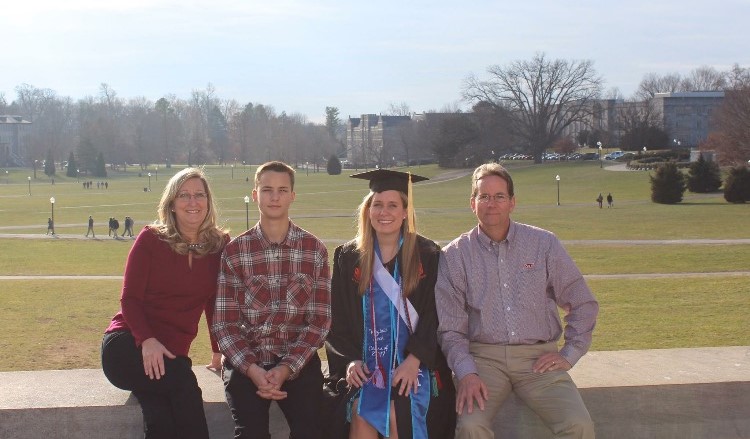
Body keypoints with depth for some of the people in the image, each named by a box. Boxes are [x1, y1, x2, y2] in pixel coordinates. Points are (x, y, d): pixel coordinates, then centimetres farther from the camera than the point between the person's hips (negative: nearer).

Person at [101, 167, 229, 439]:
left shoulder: (220, 245, 4)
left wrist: (219, 350, 12)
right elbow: (130, 298, -5)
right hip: (128, 343, -2)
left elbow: (214, 303, 14)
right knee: (183, 382, -33)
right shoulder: (151, 239, -2)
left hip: (171, 352, 2)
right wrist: (146, 340, -22)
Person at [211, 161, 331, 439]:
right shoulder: (234, 252, 1)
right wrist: (251, 368, -18)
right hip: (246, 360, 0)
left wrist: (287, 368, -14)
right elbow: (224, 323, -3)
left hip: (298, 360, 0)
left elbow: (320, 320, -1)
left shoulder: (314, 249, 2)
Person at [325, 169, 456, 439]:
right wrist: (349, 360, -7)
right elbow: (338, 319, 8)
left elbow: (435, 315, -2)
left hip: (414, 363, -1)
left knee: (396, 414, -23)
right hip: (366, 364, 2)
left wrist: (414, 360, -14)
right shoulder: (348, 257, 7)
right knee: (361, 415, -20)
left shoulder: (428, 255, 1)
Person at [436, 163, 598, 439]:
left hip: (538, 358, 1)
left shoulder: (544, 244, 6)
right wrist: (466, 373, -14)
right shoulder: (454, 256, 3)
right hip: (483, 357, -1)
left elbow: (583, 304, 12)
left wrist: (569, 355, 3)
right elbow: (449, 328, 1)